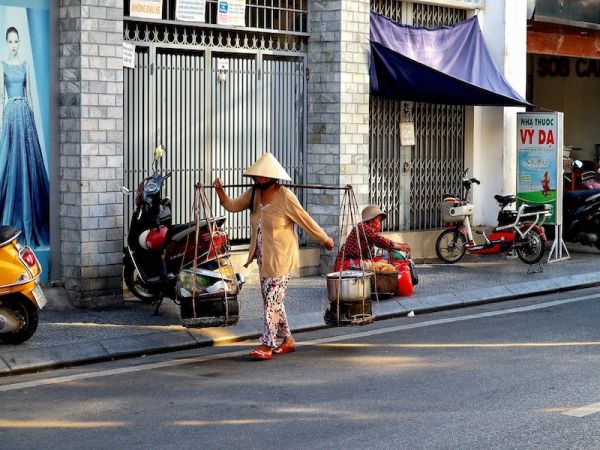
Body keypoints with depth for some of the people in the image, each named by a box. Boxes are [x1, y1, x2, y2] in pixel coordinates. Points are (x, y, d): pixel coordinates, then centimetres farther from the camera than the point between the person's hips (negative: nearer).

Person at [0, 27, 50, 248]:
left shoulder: (25, 65, 11)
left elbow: (29, 93, 13)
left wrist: (31, 115, 9)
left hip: (25, 112, 3)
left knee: (28, 159, 2)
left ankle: (29, 218, 8)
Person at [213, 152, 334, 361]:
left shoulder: (285, 196, -14)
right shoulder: (253, 193, 6)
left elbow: (305, 220, -9)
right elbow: (232, 206, 5)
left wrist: (325, 239, 0)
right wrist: (220, 191, -12)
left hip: (281, 257, -8)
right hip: (264, 257, 8)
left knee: (272, 300, -9)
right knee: (272, 300, 13)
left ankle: (266, 345, -7)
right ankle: (288, 340, 25)